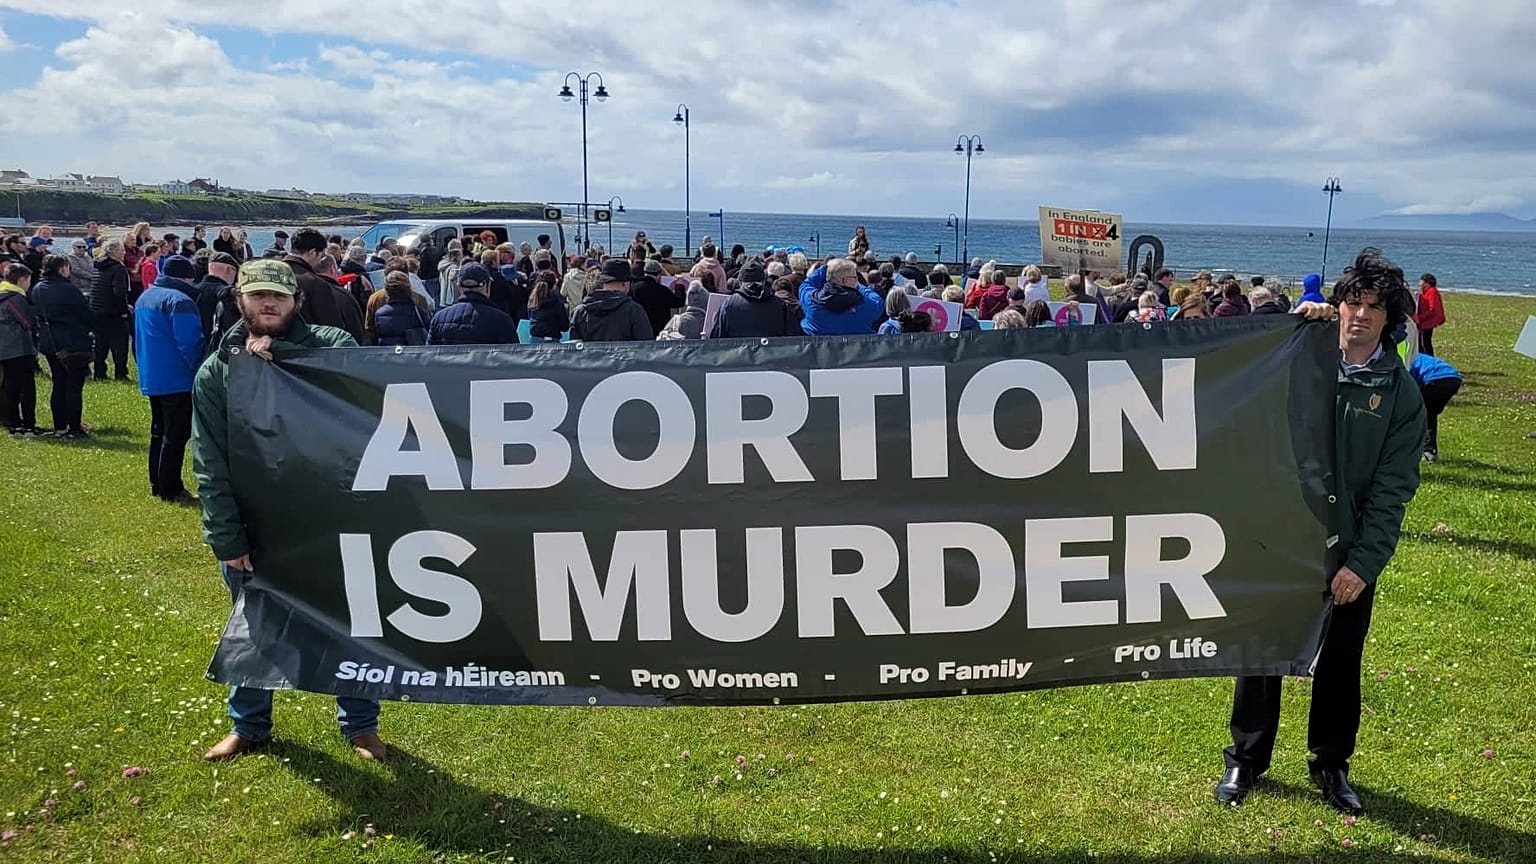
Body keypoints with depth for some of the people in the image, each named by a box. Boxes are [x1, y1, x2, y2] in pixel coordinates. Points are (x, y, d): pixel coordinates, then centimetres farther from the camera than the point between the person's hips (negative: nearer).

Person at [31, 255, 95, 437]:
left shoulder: (37, 290, 6)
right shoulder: (69, 289, -17)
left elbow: (35, 315, 12)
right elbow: (87, 315, -12)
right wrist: (88, 329, 7)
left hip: (49, 344, 7)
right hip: (74, 343, -7)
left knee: (58, 385, 15)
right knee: (74, 386, -1)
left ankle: (59, 427, 18)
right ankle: (74, 429, 1)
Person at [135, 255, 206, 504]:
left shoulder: (146, 297, 14)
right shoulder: (180, 300, -18)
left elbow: (138, 339, 22)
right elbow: (189, 343, -21)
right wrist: (199, 371, -10)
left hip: (150, 378, 10)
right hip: (177, 379, -10)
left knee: (159, 431, 18)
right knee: (176, 435, -4)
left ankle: (157, 483, 25)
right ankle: (170, 490, -2)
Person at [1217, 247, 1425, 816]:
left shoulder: (1400, 393, -3)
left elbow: (1392, 489, -5)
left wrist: (1362, 563, -10)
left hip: (1350, 554, 0)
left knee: (1339, 664, 13)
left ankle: (1331, 765, 34)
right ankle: (1245, 760, 28)